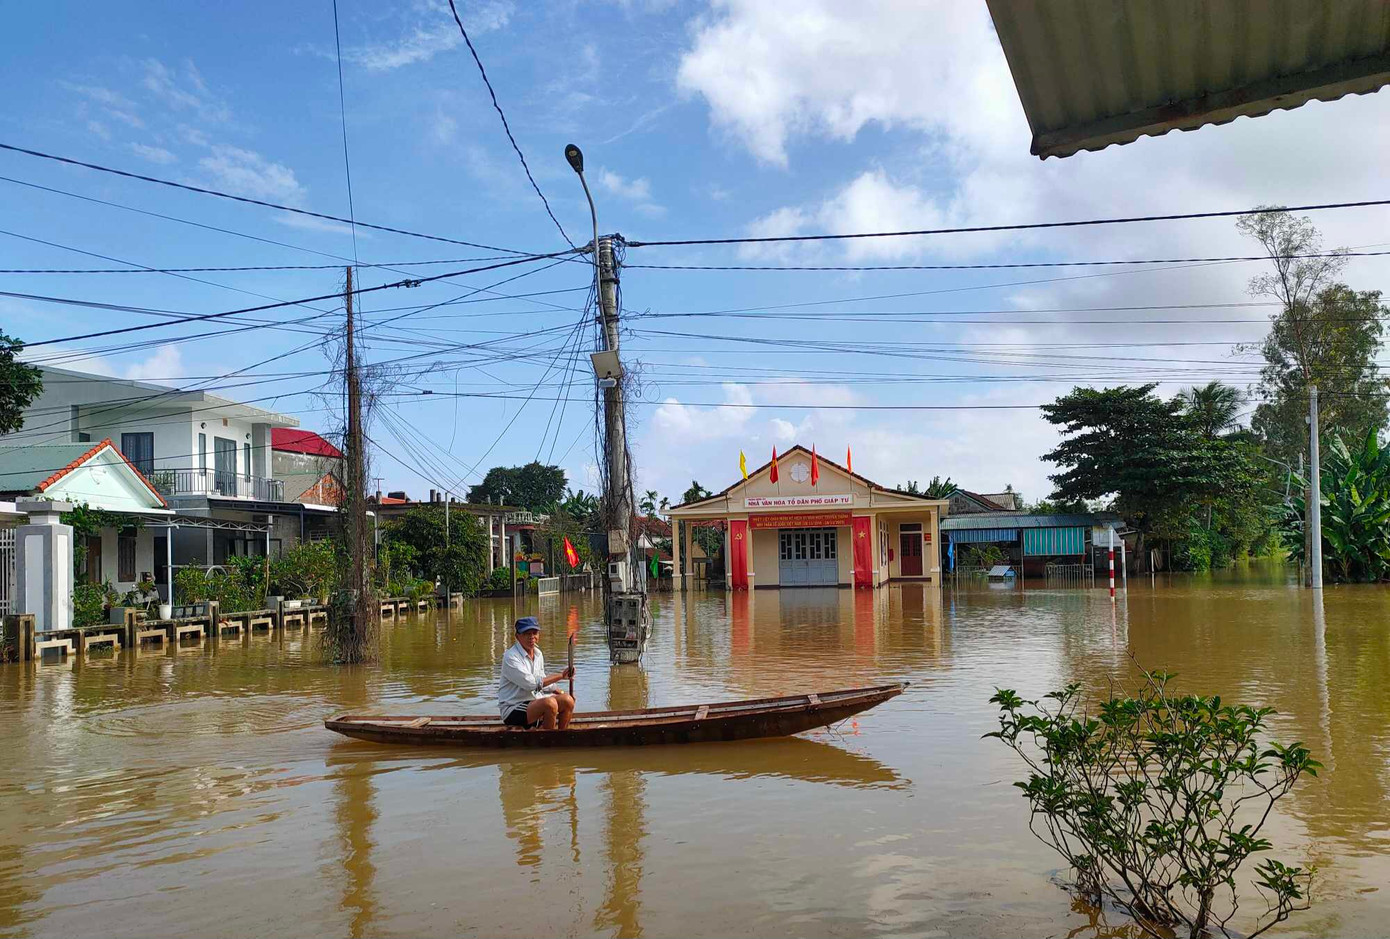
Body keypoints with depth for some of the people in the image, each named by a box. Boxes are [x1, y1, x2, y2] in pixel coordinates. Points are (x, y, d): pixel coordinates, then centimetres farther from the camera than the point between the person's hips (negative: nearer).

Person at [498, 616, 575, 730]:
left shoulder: (538, 653, 10)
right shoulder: (511, 657, -16)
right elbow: (531, 683, -23)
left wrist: (556, 690, 3)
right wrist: (560, 675, -18)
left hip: (535, 701, 8)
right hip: (512, 710, -8)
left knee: (567, 700, -11)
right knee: (550, 703, -30)